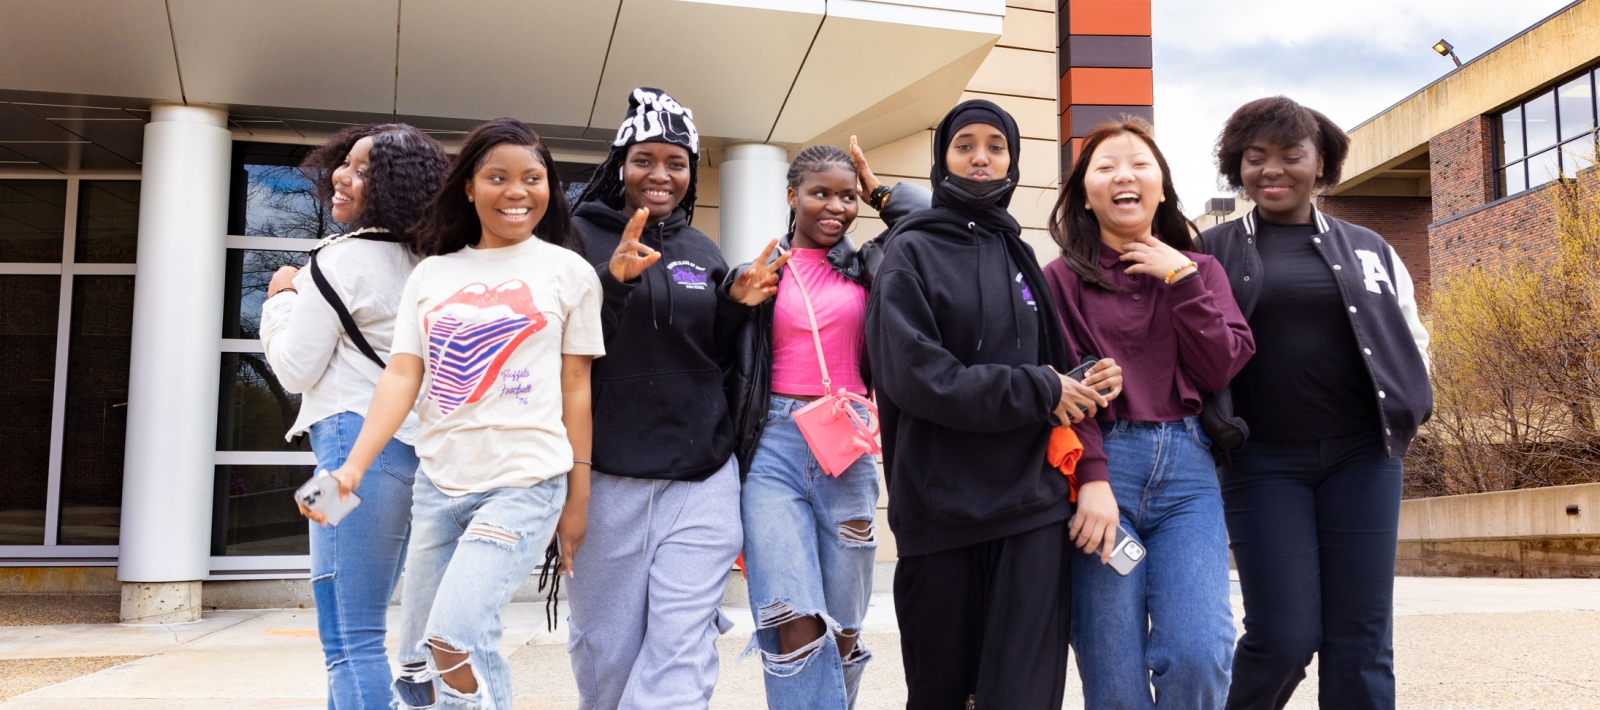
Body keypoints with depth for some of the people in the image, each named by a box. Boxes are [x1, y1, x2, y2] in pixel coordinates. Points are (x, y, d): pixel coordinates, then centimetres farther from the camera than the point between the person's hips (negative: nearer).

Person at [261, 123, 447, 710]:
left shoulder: (344, 258, -8)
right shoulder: (421, 264, 15)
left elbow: (295, 370, -3)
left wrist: (280, 298, 11)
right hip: (414, 447, 9)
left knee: (351, 640, -8)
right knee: (357, 632, 17)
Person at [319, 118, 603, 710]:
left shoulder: (568, 273, 2)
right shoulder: (431, 274, 10)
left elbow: (576, 389, 3)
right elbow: (402, 375, 4)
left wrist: (578, 498, 2)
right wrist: (354, 465, -9)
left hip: (526, 482, -4)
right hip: (438, 483, 4)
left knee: (455, 639, -21)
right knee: (417, 660, 9)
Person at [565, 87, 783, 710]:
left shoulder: (703, 253, 13)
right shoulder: (583, 238, 0)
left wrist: (737, 306, 0)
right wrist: (613, 279, -24)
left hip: (700, 479, 3)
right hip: (606, 476, -3)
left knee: (682, 658, -3)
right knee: (605, 652, 6)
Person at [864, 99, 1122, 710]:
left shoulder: (1019, 257, 16)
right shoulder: (911, 253, 1)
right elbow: (914, 375, -13)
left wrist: (1079, 388, -3)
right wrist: (1037, 391, -12)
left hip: (1031, 502, 3)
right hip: (939, 506, -3)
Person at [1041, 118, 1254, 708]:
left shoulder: (1199, 271, 16)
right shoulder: (1063, 278, 7)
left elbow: (1221, 370, 3)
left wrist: (1181, 281, -2)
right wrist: (1090, 478, -15)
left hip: (1187, 467, 2)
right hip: (1102, 463, -2)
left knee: (1199, 656, -15)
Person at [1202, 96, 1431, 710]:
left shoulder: (1369, 249, 12)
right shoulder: (1215, 251, 6)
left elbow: (1411, 339, 20)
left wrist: (1407, 410, 7)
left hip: (1361, 455, 2)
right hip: (1263, 461, -2)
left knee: (1362, 638, 1)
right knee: (1284, 636, -8)